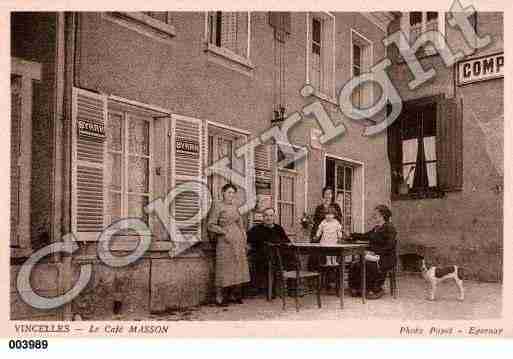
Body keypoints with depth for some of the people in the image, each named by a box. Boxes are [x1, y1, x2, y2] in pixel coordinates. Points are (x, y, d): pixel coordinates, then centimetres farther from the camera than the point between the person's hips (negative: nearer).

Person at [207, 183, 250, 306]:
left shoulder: (235, 207, 14)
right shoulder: (218, 207, -4)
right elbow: (210, 225, -8)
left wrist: (243, 234, 7)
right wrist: (224, 232, -15)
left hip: (238, 241, 6)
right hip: (225, 241, -6)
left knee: (238, 267, 6)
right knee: (225, 268, -5)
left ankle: (235, 295, 15)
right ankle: (221, 298, 3)